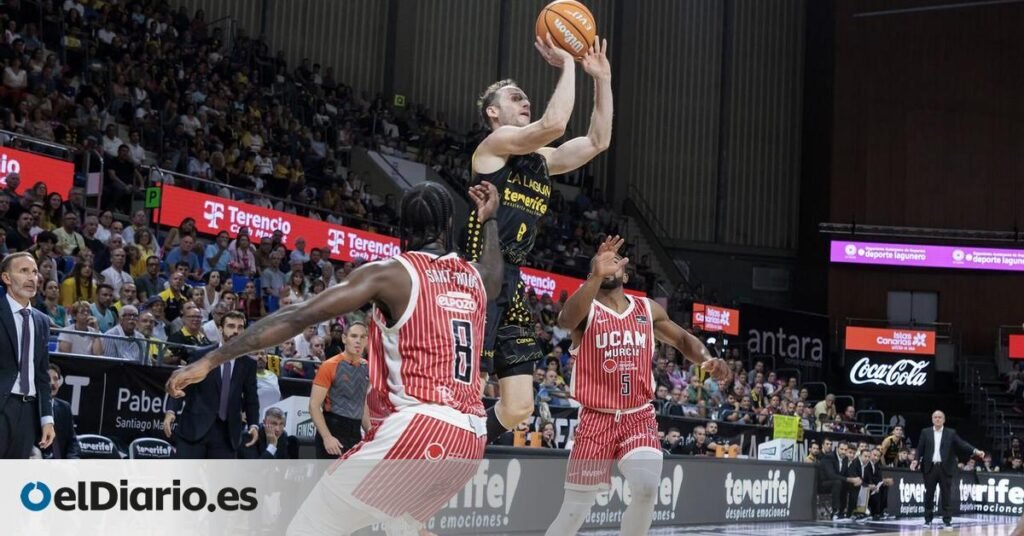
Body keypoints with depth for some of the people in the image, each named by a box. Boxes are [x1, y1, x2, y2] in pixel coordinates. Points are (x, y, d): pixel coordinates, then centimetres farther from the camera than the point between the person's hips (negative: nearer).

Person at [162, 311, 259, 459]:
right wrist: (171, 410, -14)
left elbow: (251, 399, 11)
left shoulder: (248, 364, 9)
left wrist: (253, 424, -4)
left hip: (226, 434, 2)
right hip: (195, 428, -2)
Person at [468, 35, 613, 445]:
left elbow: (598, 141, 18)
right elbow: (554, 124, -21)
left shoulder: (541, 161, 19)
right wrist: (566, 65, -11)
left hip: (511, 286, 9)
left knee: (518, 407, 7)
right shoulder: (496, 142, -5)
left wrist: (602, 80, 12)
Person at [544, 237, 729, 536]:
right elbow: (566, 320, -29)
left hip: (639, 417, 3)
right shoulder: (586, 310, -5)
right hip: (597, 419, -3)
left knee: (647, 489, -21)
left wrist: (706, 360, -1)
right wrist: (596, 276, -44)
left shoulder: (648, 310, 9)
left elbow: (682, 339, 21)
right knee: (576, 510, -2)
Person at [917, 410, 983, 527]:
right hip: (930, 467, 1)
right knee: (929, 495, 5)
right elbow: (920, 448, 4)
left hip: (945, 468, -1)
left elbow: (962, 444, -2)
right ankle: (928, 518, 12)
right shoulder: (925, 432, 8)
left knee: (946, 495, 1)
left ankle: (947, 519, 6)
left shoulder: (951, 433, 6)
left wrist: (975, 451, -15)